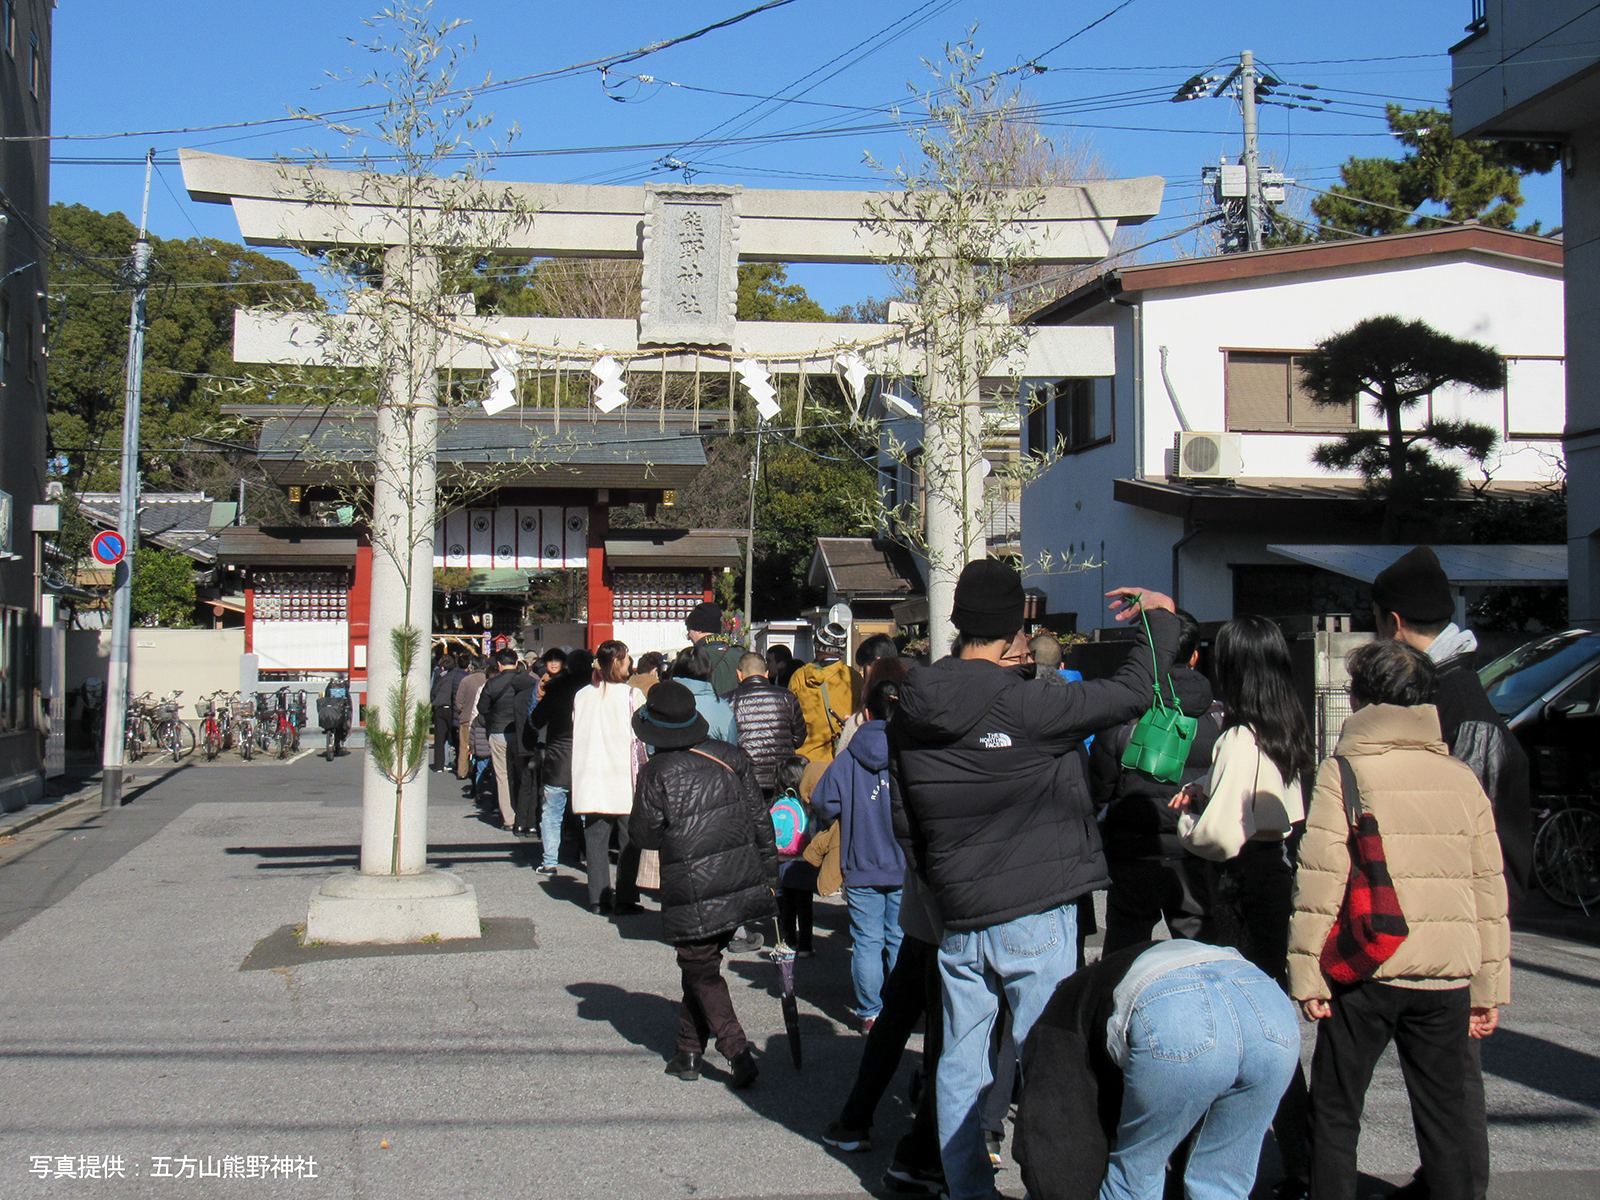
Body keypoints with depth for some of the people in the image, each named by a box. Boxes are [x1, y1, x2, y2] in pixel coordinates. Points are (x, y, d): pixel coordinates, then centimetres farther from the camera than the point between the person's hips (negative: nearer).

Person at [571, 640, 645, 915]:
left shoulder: (581, 696, 5)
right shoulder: (631, 695, -8)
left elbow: (577, 734, 11)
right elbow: (641, 737, -7)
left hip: (590, 777, 4)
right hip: (624, 777, -4)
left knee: (595, 838, 9)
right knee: (629, 841, 4)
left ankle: (598, 899, 11)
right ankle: (624, 900, 3)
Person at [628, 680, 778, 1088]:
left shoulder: (656, 773, -9)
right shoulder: (730, 757, 4)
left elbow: (643, 834, -4)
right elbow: (760, 817, 6)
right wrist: (769, 870, 14)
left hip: (693, 892, -5)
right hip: (742, 883, 5)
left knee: (701, 972, 6)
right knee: (702, 963, 19)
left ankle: (738, 1050, -8)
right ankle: (690, 1051, 23)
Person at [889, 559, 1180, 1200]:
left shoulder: (907, 716, 1)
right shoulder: (1025, 704, -18)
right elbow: (1130, 692, -11)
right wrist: (1159, 620, 6)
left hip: (957, 923, 5)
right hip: (1035, 916, -5)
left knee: (959, 1064, 13)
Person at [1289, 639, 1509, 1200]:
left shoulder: (1343, 772, -5)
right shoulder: (1462, 777, 7)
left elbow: (1320, 882, -10)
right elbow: (1489, 889, 8)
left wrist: (1307, 975, -7)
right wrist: (1491, 985, 13)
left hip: (1365, 970, -3)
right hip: (1447, 976, 3)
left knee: (1335, 1113, 8)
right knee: (1445, 1114, 12)